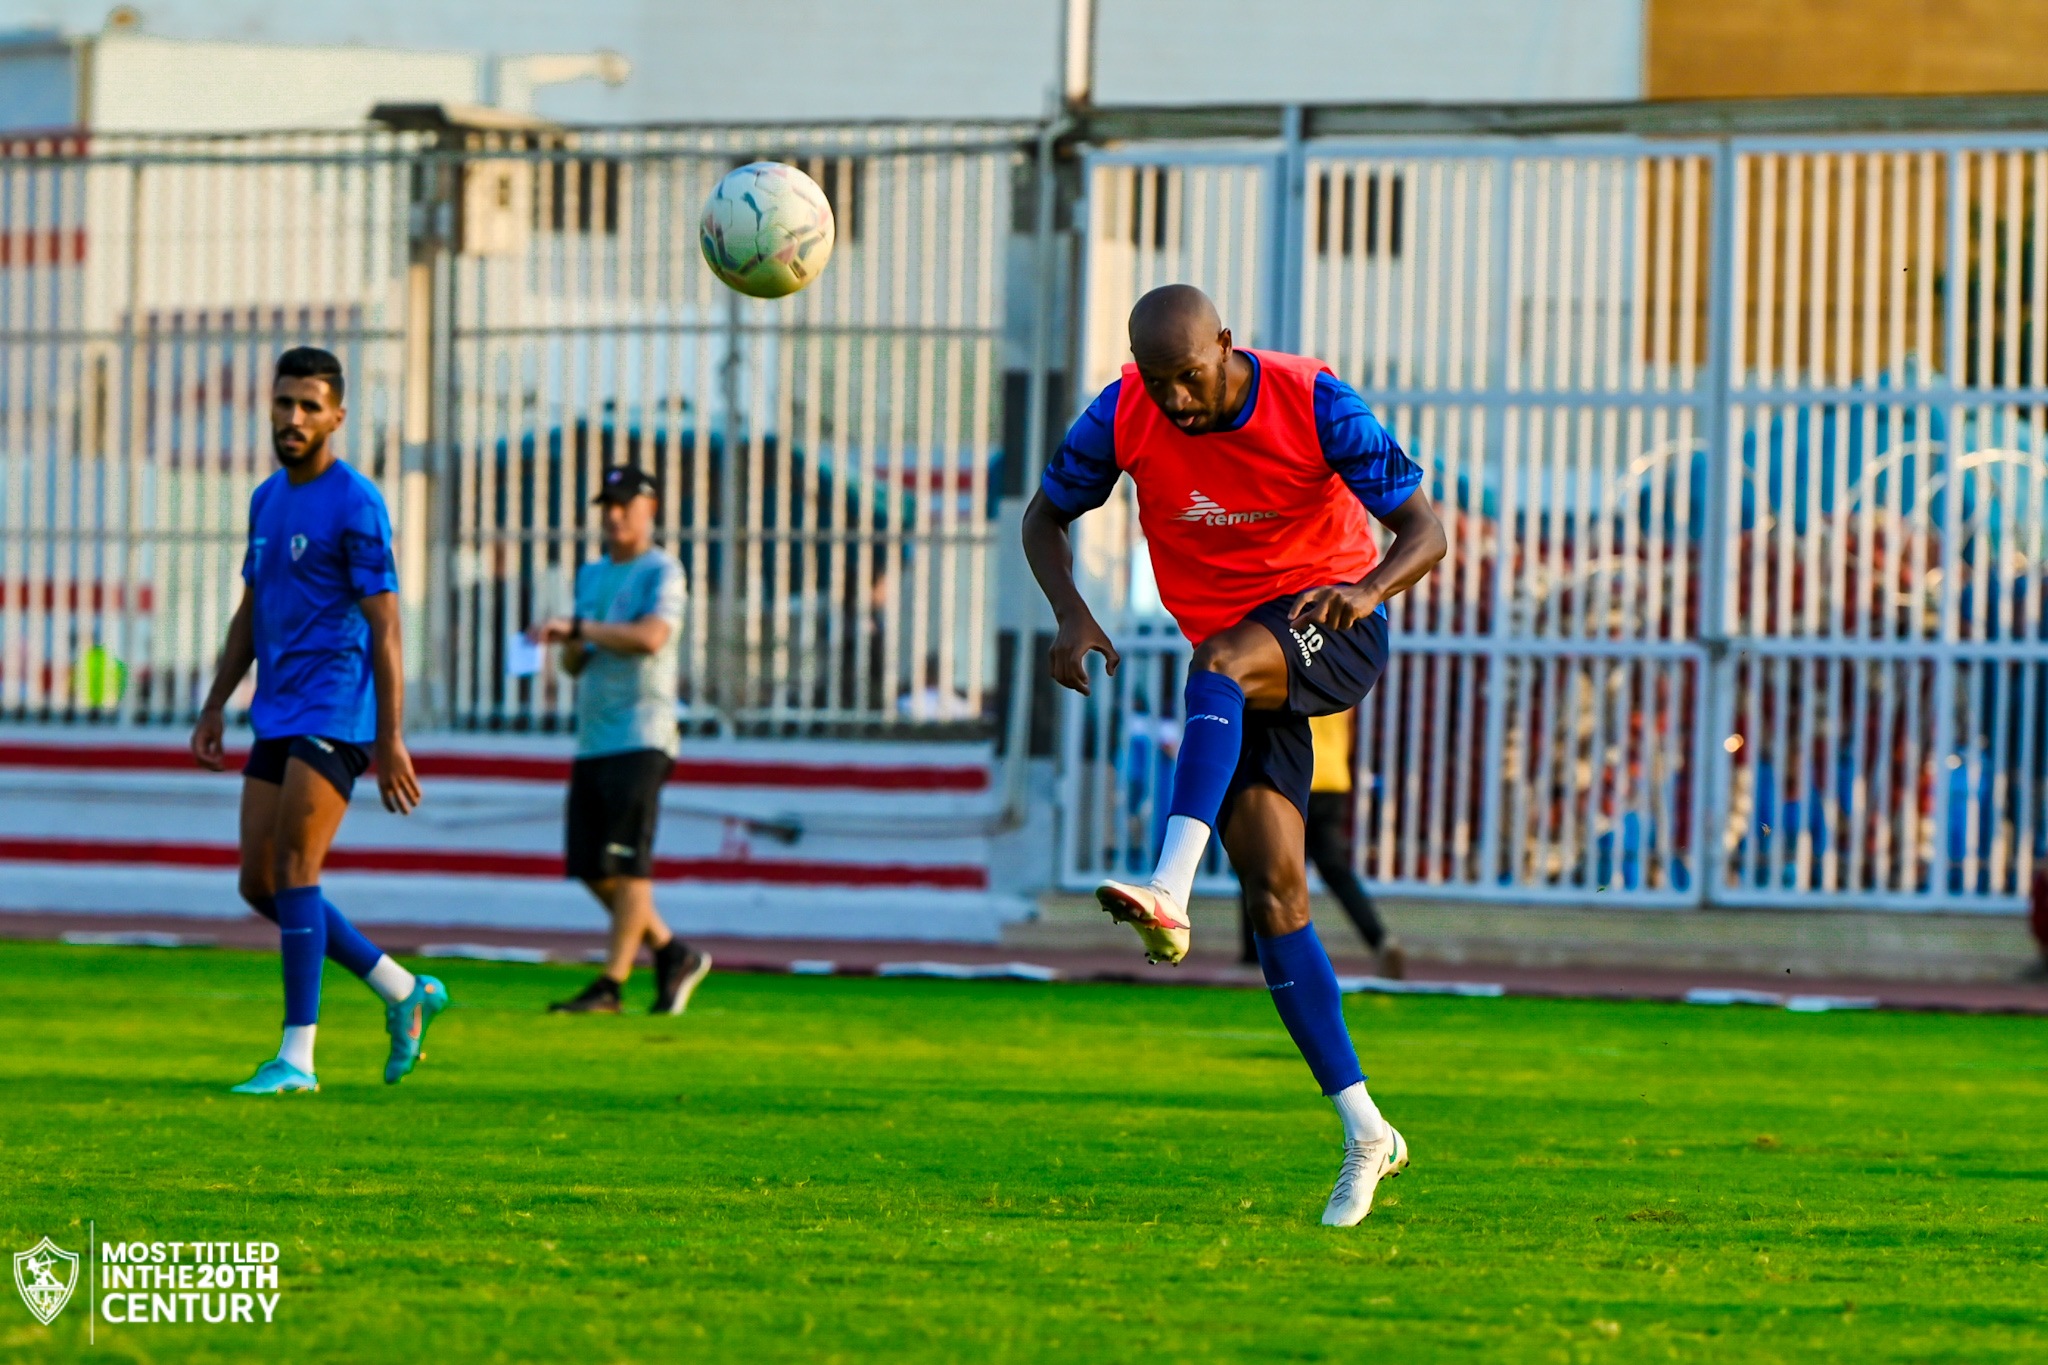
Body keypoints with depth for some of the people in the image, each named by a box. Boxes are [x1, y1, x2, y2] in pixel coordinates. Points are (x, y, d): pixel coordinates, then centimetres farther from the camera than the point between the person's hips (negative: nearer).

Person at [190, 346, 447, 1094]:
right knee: (260, 884, 6)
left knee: (294, 871, -13)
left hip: (335, 713, -8)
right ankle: (405, 993, 18)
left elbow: (384, 627, -12)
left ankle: (297, 1056, -10)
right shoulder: (267, 499, 14)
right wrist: (214, 709, 16)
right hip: (277, 716, 8)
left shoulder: (355, 505, -10)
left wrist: (391, 742, -15)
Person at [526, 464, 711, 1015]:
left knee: (627, 862, -11)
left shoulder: (662, 572, -3)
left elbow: (650, 636, -20)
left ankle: (611, 984, -12)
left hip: (641, 736, -8)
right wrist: (569, 645, -1)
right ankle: (673, 954, 18)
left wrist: (577, 626, -20)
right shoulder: (591, 575, 20)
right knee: (594, 869, 5)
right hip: (593, 738, 8)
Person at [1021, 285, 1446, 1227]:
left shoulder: (1311, 403, -18)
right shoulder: (1123, 415, -9)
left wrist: (1369, 588, -38)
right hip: (1239, 669, 4)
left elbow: (1425, 531, -16)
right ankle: (1365, 1134, 0)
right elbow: (1045, 518, 5)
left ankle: (1171, 894, -53)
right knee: (1272, 896, -6)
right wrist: (1072, 615, -14)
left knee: (1220, 664, -38)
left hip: (1333, 631, -4)